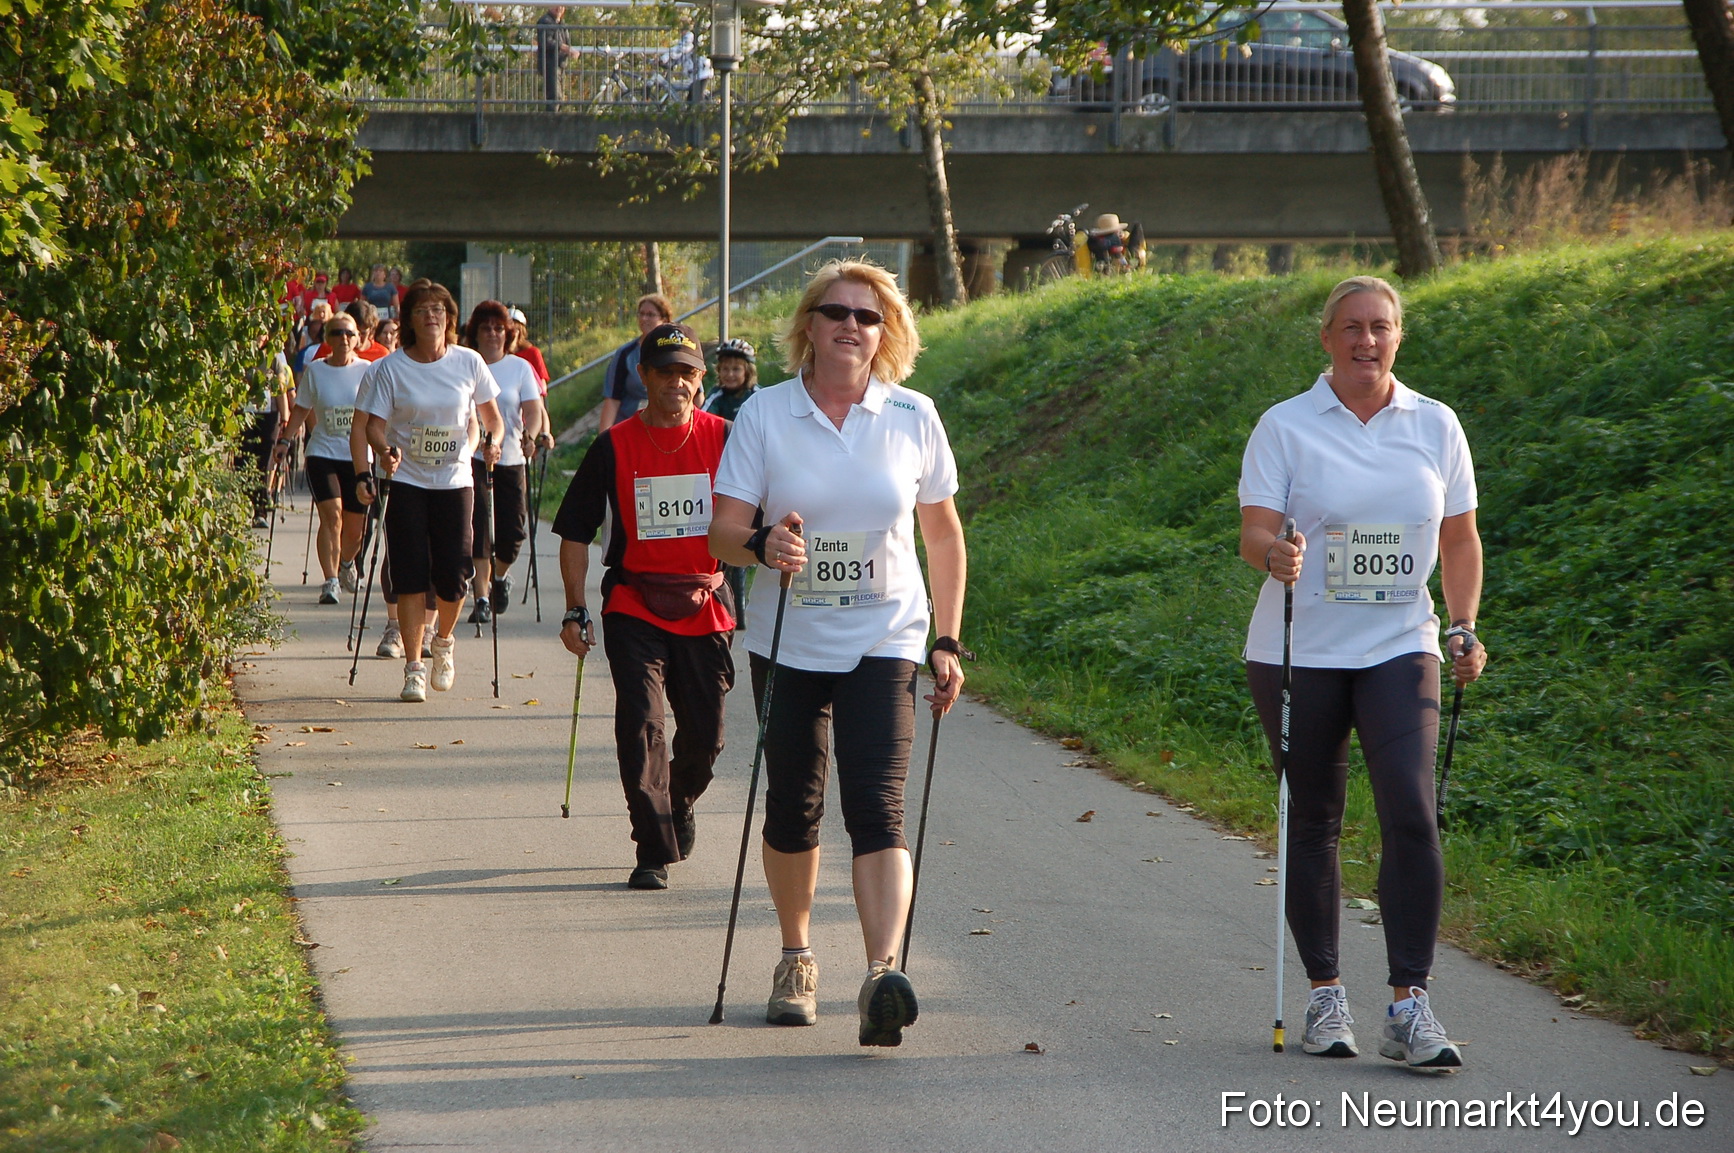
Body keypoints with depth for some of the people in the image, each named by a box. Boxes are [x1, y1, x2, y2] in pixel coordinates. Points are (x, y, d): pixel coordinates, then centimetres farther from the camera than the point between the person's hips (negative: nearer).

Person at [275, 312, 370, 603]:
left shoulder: (367, 370, 1)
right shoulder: (315, 370, 3)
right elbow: (302, 410, 11)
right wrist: (285, 440, 2)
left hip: (358, 457, 1)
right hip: (322, 454, -1)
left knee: (354, 525, 7)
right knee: (332, 514, -18)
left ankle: (346, 563, 39)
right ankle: (330, 581, -17)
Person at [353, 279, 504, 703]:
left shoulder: (469, 363, 0)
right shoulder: (390, 369, -4)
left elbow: (490, 414, 11)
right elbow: (374, 424, -4)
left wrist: (493, 442, -9)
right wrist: (385, 451, -24)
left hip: (455, 481, 1)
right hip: (407, 481, -1)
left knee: (453, 578, -2)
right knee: (410, 576, -5)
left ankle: (444, 641, 29)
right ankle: (414, 668, 3)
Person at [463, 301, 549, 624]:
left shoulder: (520, 368, 4)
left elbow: (534, 409, -5)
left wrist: (530, 435, -25)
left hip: (510, 458, 2)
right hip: (471, 457, -2)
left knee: (513, 530, 5)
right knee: (479, 528, -12)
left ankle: (500, 576, 37)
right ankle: (482, 599, -11)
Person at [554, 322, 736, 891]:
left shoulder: (723, 439, -1)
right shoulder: (614, 447, -1)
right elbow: (575, 533, 4)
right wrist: (575, 611, -1)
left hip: (706, 605, 1)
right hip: (634, 606, -1)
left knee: (705, 734, 8)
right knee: (641, 723, -14)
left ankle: (679, 804, 39)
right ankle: (654, 851, -7)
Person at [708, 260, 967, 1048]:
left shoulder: (913, 418, 1)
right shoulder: (764, 415, -2)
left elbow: (942, 533, 10)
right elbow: (724, 531, -6)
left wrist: (947, 641, 6)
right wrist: (763, 547, -29)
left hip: (883, 641, -1)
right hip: (787, 642, 1)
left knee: (877, 806, -16)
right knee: (792, 805, 11)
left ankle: (882, 975, -28)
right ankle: (795, 959, 32)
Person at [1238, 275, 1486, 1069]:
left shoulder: (1435, 426, 7)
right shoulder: (1286, 428, 0)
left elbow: (1459, 539, 15)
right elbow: (1254, 530, -9)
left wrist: (1464, 630, 3)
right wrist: (1274, 553, -32)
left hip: (1399, 650, 1)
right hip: (1298, 654, -1)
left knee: (1412, 816, -14)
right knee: (1311, 824, 6)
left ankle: (1409, 1005, -12)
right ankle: (1324, 995, 19)